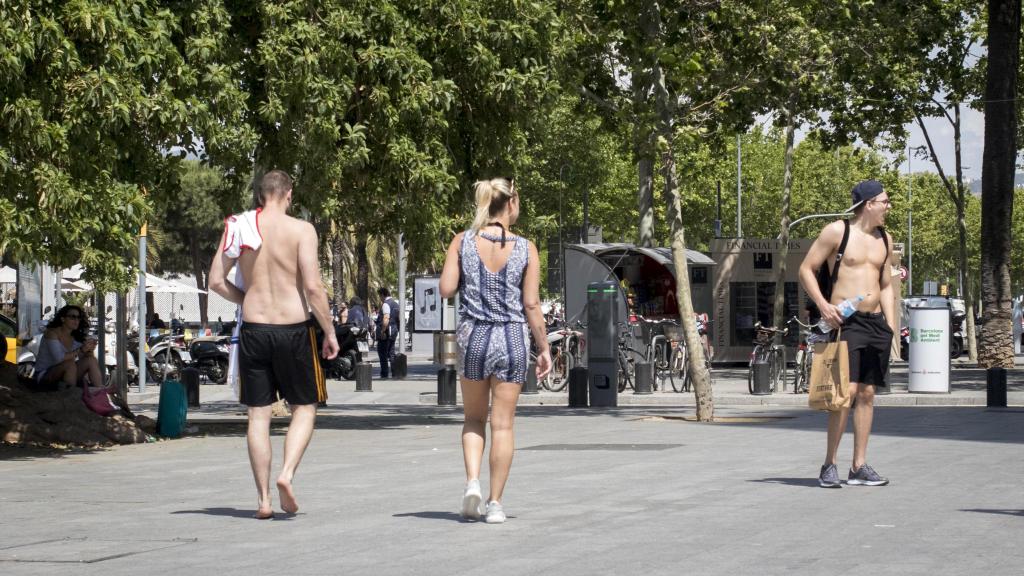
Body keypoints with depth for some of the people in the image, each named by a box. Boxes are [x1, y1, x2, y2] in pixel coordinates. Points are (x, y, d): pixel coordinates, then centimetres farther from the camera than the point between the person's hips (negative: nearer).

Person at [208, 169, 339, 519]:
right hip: (294, 329, -3)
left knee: (258, 416, 8)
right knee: (304, 409, 12)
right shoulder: (301, 230, -7)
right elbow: (313, 287, -13)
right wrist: (329, 332, -4)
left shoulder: (239, 227, 3)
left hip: (254, 329, 3)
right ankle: (287, 474, -9)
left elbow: (216, 281, 2)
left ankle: (263, 499, 7)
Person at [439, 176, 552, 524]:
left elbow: (446, 290, -6)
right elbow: (531, 304, -5)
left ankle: (472, 482, -2)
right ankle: (495, 502, 6)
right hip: (512, 338, -1)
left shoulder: (462, 242, -3)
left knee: (473, 419, 18)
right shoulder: (525, 249, -5)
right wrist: (544, 348, 3)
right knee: (502, 424, 5)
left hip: (473, 337, 1)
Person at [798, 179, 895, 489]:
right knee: (846, 390, -15)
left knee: (867, 393, 6)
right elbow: (806, 269, -2)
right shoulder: (837, 231, -4)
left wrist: (891, 327, 14)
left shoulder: (884, 239, 15)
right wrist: (823, 305, -14)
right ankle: (829, 464, -8)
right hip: (845, 321, -6)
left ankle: (859, 466, 10)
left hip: (876, 322, 6)